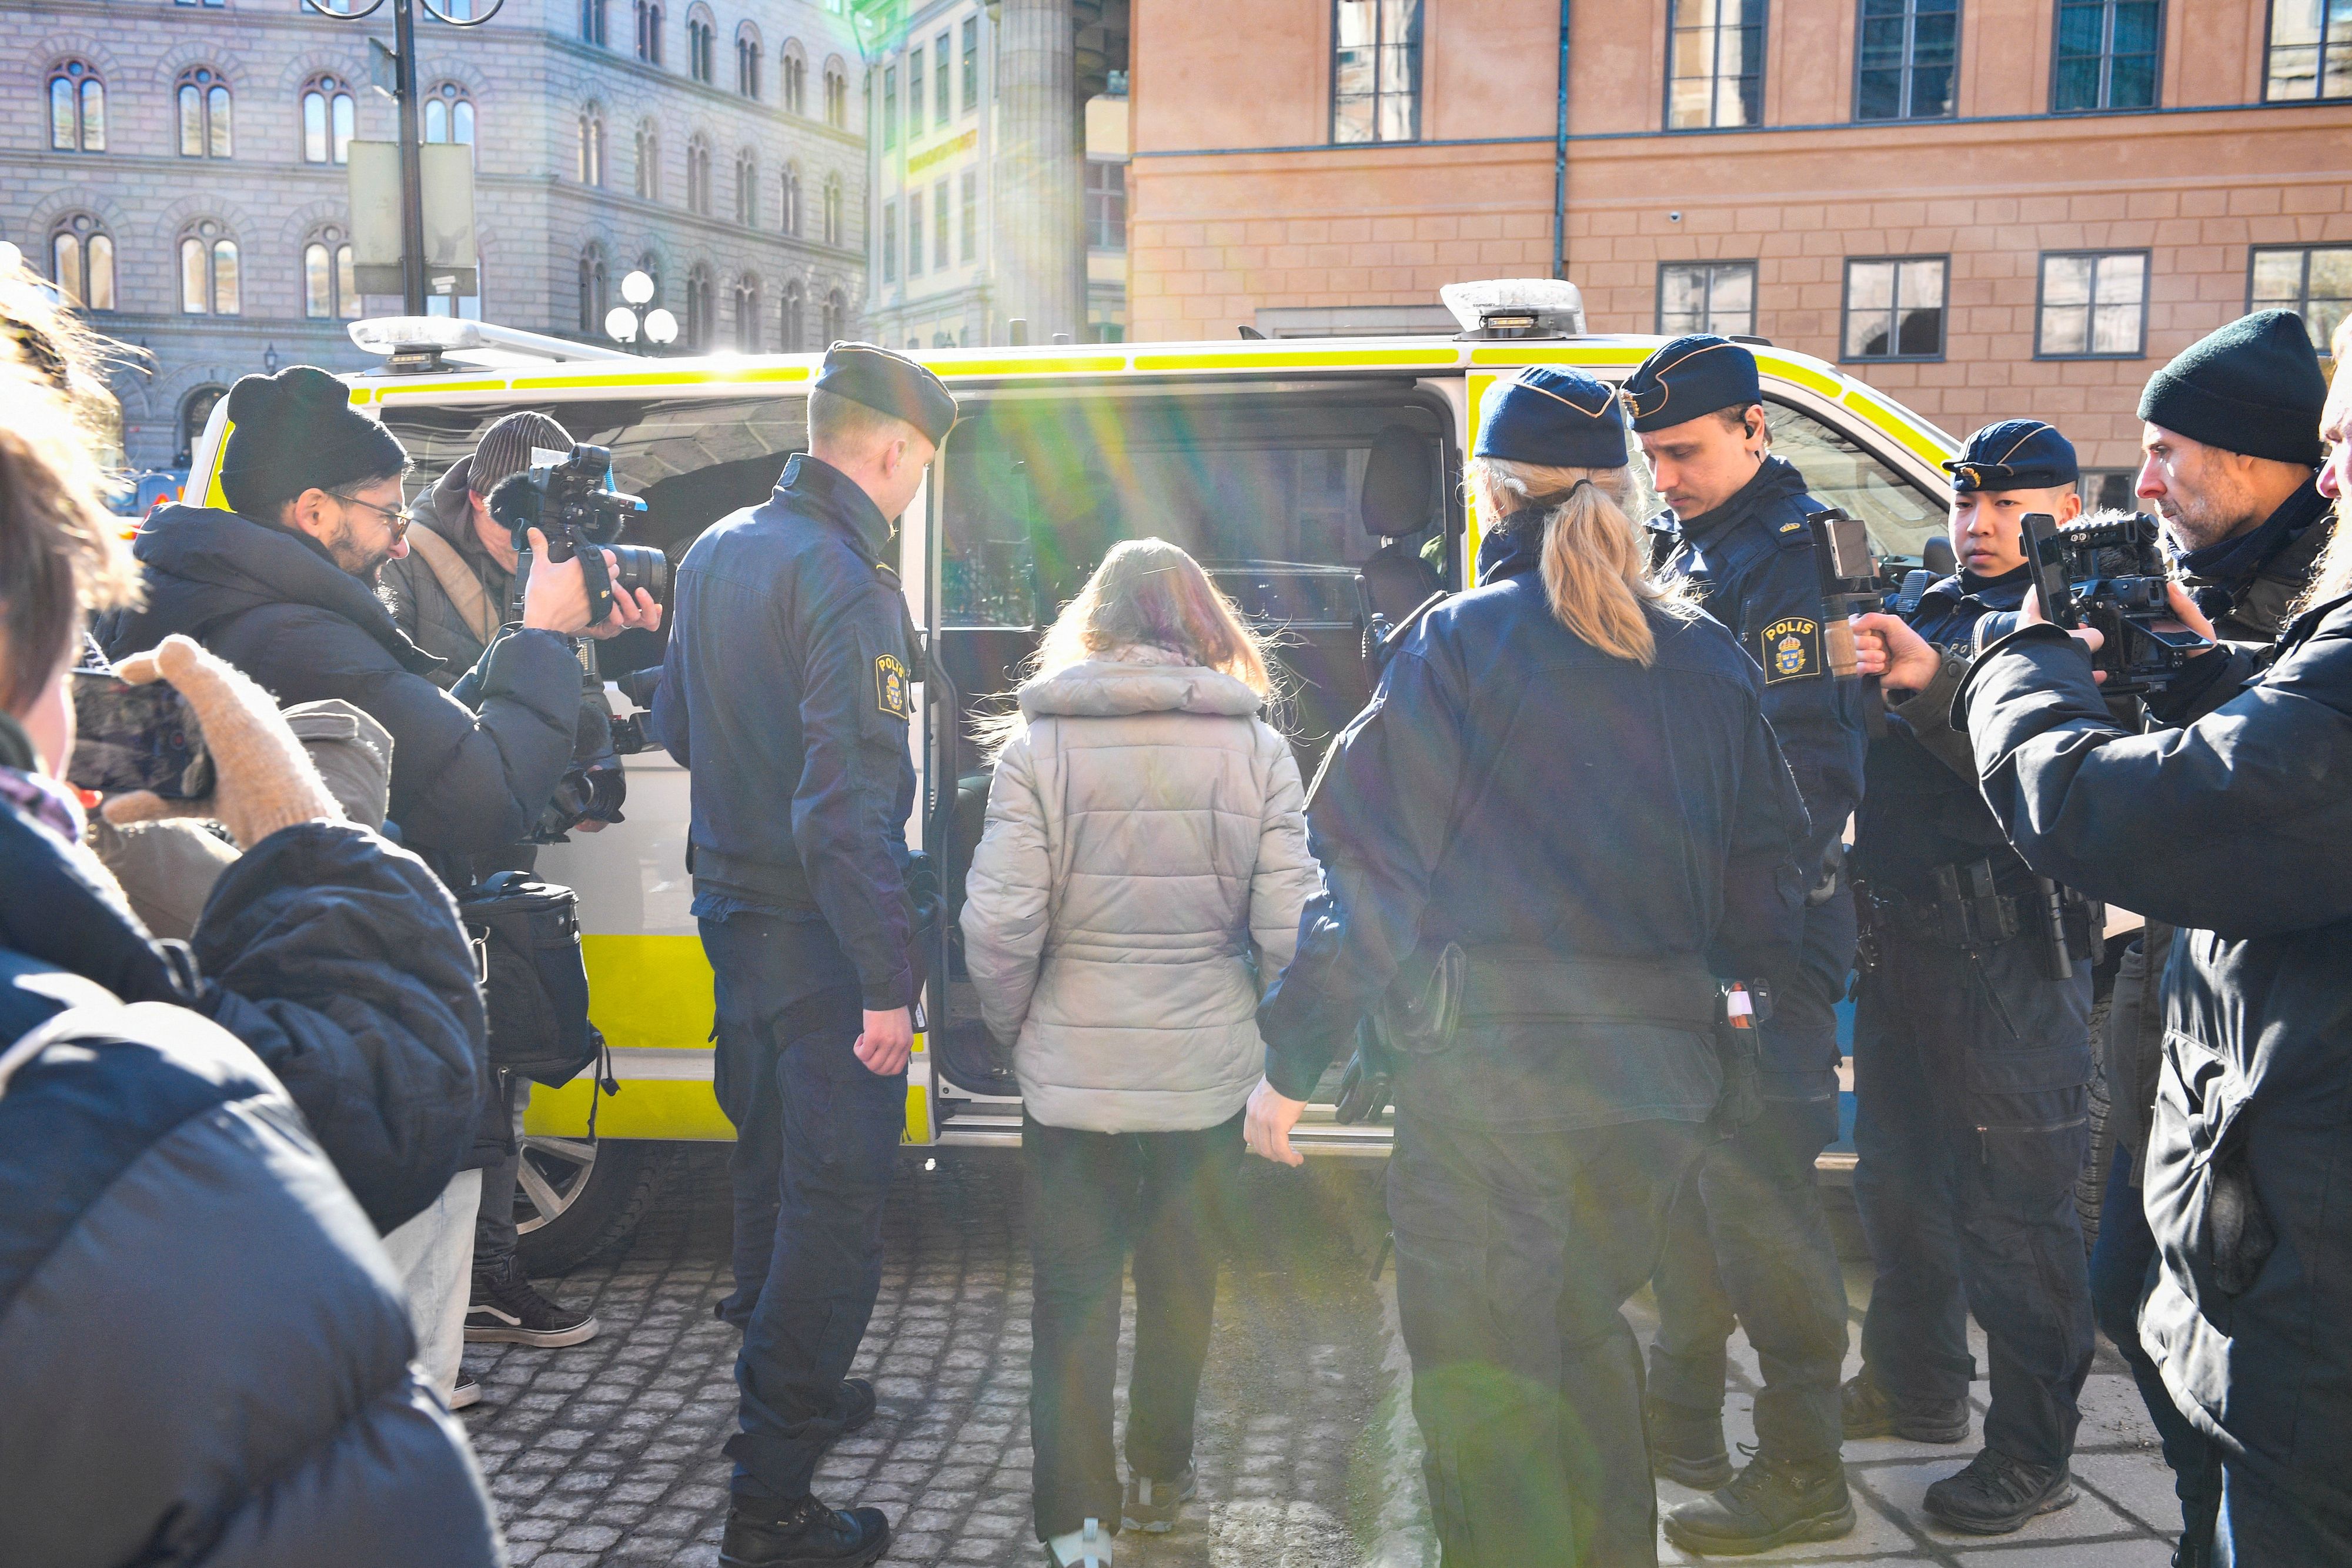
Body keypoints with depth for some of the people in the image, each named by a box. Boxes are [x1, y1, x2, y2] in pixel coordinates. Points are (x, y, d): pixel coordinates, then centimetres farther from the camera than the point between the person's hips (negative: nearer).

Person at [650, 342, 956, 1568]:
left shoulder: (717, 551, 8)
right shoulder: (846, 584, -21)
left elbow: (678, 726, 19)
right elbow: (848, 808, -27)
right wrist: (888, 982, -25)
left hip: (731, 909, 9)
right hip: (819, 936, -9)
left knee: (772, 1159, 23)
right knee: (837, 1200, -1)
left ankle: (787, 1383, 41)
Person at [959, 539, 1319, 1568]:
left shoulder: (1037, 741, -8)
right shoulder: (1258, 747, -5)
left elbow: (999, 926, -12)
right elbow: (1290, 929, -9)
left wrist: (1016, 1027, 6)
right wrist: (1261, 1019, 11)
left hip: (1073, 1066, -1)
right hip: (1208, 1066, 2)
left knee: (1073, 1290, 13)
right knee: (1182, 1282, 20)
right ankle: (1159, 1483, 37)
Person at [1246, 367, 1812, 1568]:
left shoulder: (1458, 642, -7)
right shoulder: (1706, 659, 8)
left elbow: (1365, 870, -10)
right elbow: (1765, 871, 12)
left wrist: (1290, 1065, -5)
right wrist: (1747, 992, 27)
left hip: (1491, 1065, -6)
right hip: (1658, 1063, 6)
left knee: (1484, 1377, 4)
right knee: (1581, 1330, 25)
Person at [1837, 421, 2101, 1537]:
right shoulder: (1930, 611, 18)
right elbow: (1878, 760, 16)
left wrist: (1933, 681, -32)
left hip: (2010, 953, -8)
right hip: (1902, 933, 8)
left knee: (2012, 1207, -3)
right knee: (1899, 1180, 18)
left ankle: (2033, 1455, 10)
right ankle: (1918, 1389, 36)